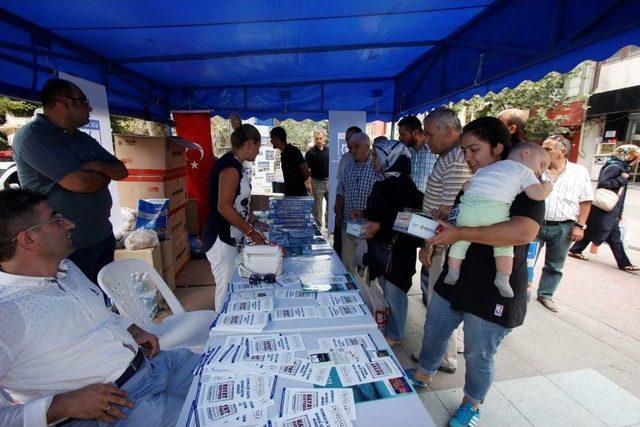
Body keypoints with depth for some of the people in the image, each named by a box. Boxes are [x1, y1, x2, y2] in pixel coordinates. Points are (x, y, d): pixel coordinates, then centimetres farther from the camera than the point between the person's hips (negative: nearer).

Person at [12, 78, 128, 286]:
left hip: (104, 236, 8)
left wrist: (97, 166, -11)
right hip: (70, 248, -7)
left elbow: (122, 171, 8)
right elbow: (79, 183, -24)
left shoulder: (84, 139, 12)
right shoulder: (32, 135, -14)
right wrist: (105, 175, -4)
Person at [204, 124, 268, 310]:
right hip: (222, 240, -9)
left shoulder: (233, 164, 12)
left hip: (231, 238, 9)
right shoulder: (231, 166, -18)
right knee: (226, 288, 1)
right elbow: (224, 207, -23)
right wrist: (251, 232, -17)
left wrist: (255, 222, 18)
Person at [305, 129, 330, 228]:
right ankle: (318, 227, 20)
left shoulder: (329, 150, 4)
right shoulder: (310, 152, -7)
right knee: (317, 206, 7)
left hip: (329, 181, 4)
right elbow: (307, 170, -8)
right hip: (317, 182, -3)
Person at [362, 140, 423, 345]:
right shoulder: (382, 184, 8)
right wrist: (363, 215, 7)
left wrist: (380, 226, -25)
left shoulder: (404, 186, -19)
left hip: (397, 250, -8)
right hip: (380, 246, 8)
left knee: (393, 291, 7)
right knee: (386, 288, 21)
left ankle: (395, 334, 27)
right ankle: (387, 327, 41)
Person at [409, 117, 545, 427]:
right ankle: (423, 374, 46)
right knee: (434, 331, 21)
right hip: (453, 282, 7)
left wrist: (460, 233, -31)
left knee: (478, 355, 13)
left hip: (493, 296, -7)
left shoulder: (524, 188, -14)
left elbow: (523, 232, -33)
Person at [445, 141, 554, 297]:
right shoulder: (525, 171, 19)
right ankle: (503, 278, 4)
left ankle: (452, 273, 21)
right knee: (504, 244, 14)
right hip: (495, 209, -4)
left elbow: (465, 186, 30)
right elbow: (538, 194, 6)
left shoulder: (487, 167, 34)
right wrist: (548, 185, 26)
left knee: (460, 239, 19)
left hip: (468, 205, 4)